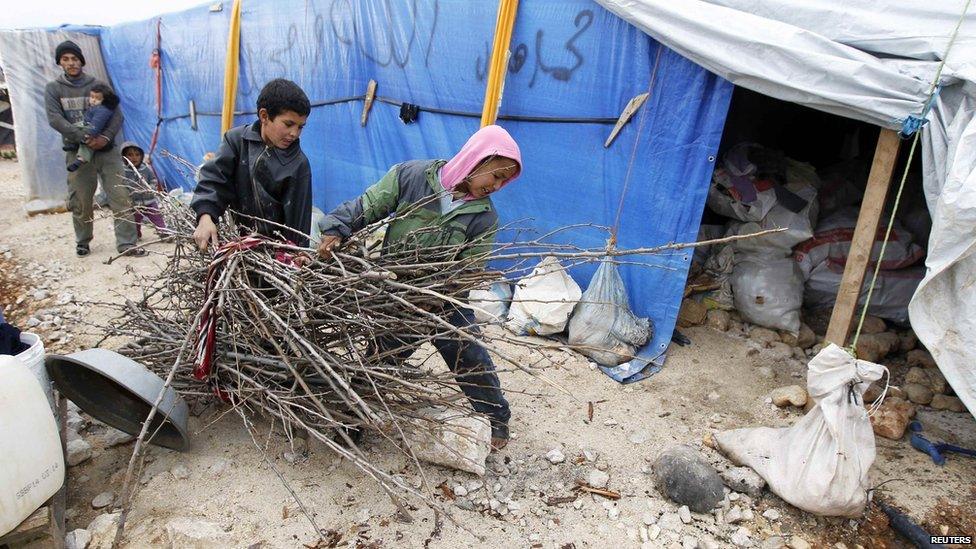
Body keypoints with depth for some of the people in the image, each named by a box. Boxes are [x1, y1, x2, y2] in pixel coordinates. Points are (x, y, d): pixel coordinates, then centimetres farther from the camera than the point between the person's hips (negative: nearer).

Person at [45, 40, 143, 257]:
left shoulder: (98, 85, 9)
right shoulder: (53, 89, 7)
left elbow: (117, 115, 3)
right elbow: (55, 119, -5)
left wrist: (106, 137, -15)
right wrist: (84, 137, -19)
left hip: (106, 150, 0)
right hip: (77, 153, 0)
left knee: (121, 198, -8)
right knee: (80, 203, 4)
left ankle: (126, 243, -5)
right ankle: (82, 242, 23)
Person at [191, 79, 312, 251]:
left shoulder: (299, 164, -11)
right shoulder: (237, 139, -3)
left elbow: (297, 216, -10)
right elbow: (213, 176, -13)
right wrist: (205, 216, -29)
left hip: (275, 245, -2)